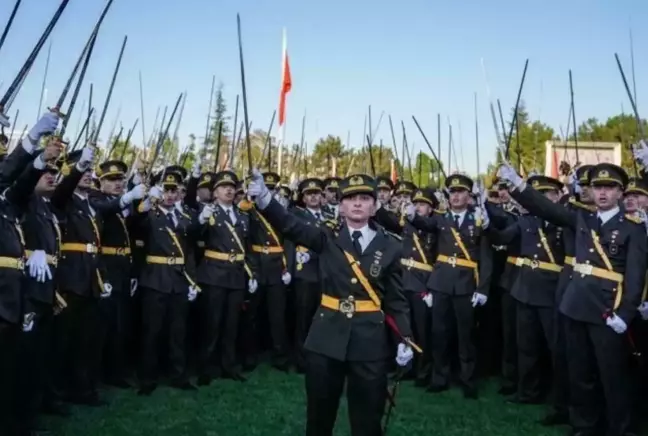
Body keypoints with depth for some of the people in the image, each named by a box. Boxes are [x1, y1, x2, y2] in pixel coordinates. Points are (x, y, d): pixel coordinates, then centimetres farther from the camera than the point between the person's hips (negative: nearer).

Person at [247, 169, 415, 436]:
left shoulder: (390, 246, 1)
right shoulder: (327, 238, 0)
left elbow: (396, 299, 4)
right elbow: (290, 226, -16)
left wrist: (405, 339, -7)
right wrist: (264, 198, -33)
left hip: (370, 342, 0)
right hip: (326, 338, 0)